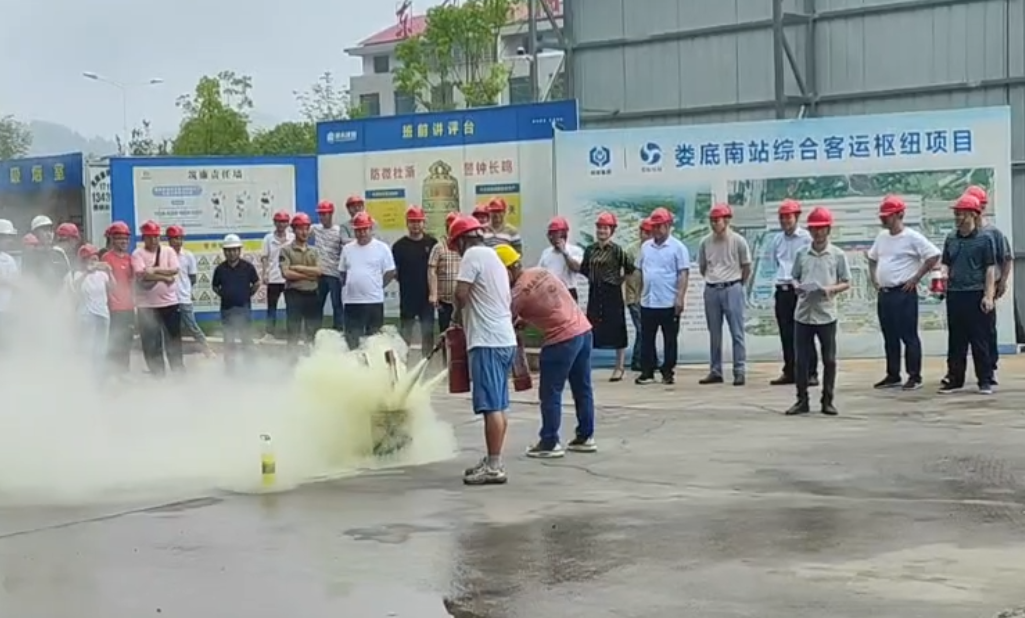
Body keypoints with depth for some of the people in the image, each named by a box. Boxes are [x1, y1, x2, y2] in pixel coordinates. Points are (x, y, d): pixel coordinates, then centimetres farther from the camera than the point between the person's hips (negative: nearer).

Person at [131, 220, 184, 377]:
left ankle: (178, 370, 14)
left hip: (169, 302, 2)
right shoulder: (138, 254, 0)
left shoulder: (169, 252, 8)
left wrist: (155, 270, -14)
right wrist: (164, 277, -13)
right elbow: (143, 275, -14)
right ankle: (157, 374, 11)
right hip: (147, 305, -2)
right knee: (151, 342, 2)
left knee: (173, 338, 6)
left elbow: (174, 270, -7)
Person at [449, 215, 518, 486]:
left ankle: (494, 466, -10)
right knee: (498, 406, 12)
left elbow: (461, 293, -17)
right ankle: (493, 462, 18)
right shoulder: (494, 257, 22)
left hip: (488, 341, -10)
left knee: (491, 406, -9)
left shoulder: (473, 254, -8)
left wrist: (457, 310, 6)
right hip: (503, 338, 10)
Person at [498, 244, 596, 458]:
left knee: (550, 393, 2)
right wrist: (524, 321, 18)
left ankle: (550, 443, 5)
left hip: (562, 339, -9)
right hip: (583, 329, 9)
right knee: (583, 388, 15)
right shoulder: (540, 272, 10)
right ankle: (586, 437, 24)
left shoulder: (519, 292, -13)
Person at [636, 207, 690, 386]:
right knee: (646, 339, 6)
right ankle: (647, 372, 12)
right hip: (647, 302, 5)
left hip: (669, 303, -5)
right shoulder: (645, 246, 11)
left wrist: (680, 298, -17)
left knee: (670, 339, 4)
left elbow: (684, 274, -9)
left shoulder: (677, 247, -5)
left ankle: (668, 373, 12)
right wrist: (638, 293, 12)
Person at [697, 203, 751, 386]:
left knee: (737, 333, -3)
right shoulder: (705, 242, 4)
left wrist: (738, 286, 8)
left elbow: (746, 267, 4)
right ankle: (715, 371, 15)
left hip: (732, 289, -4)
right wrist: (711, 282, 14)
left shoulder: (738, 241, -5)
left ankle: (739, 371, -1)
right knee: (714, 334, 9)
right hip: (711, 290, 4)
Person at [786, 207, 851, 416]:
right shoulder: (802, 254, 7)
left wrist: (831, 289, -16)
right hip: (803, 313, 2)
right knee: (800, 359, 4)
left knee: (829, 359, 4)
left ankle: (827, 401, 14)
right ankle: (802, 400, 13)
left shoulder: (838, 255, 0)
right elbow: (794, 277, 15)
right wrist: (797, 286, -8)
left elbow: (846, 283, 2)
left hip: (826, 314, -2)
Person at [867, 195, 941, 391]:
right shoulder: (882, 237, 13)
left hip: (904, 293, -8)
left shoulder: (912, 237, -10)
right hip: (883, 293, 8)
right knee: (889, 337, 12)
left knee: (909, 336, -4)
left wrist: (916, 278, -14)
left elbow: (934, 255, -15)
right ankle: (893, 376, 19)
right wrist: (874, 279, 15)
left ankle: (914, 377, 0)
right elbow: (872, 259, 28)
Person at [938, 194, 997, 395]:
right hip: (954, 294, 5)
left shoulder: (984, 239, -3)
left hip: (976, 294, -5)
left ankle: (985, 381, 6)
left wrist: (988, 295, -12)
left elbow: (990, 269, -5)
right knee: (955, 340, 9)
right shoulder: (951, 239, 11)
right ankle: (955, 379, 15)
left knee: (980, 340, 0)